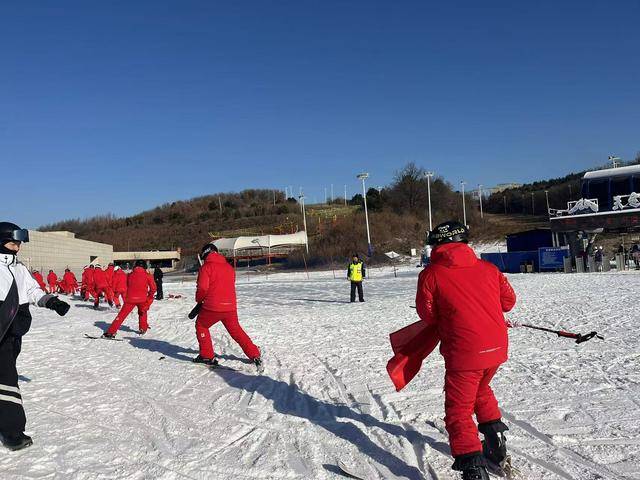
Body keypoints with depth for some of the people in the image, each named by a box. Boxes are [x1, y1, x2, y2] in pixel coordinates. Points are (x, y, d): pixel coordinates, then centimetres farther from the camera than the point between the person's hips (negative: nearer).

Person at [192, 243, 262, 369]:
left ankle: (207, 356, 18)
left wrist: (199, 300, 8)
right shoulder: (229, 267, 12)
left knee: (201, 326, 20)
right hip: (230, 306, 5)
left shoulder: (206, 267, -5)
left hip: (212, 307, -5)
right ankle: (255, 355, 14)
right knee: (236, 330, 19)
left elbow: (202, 288, -13)